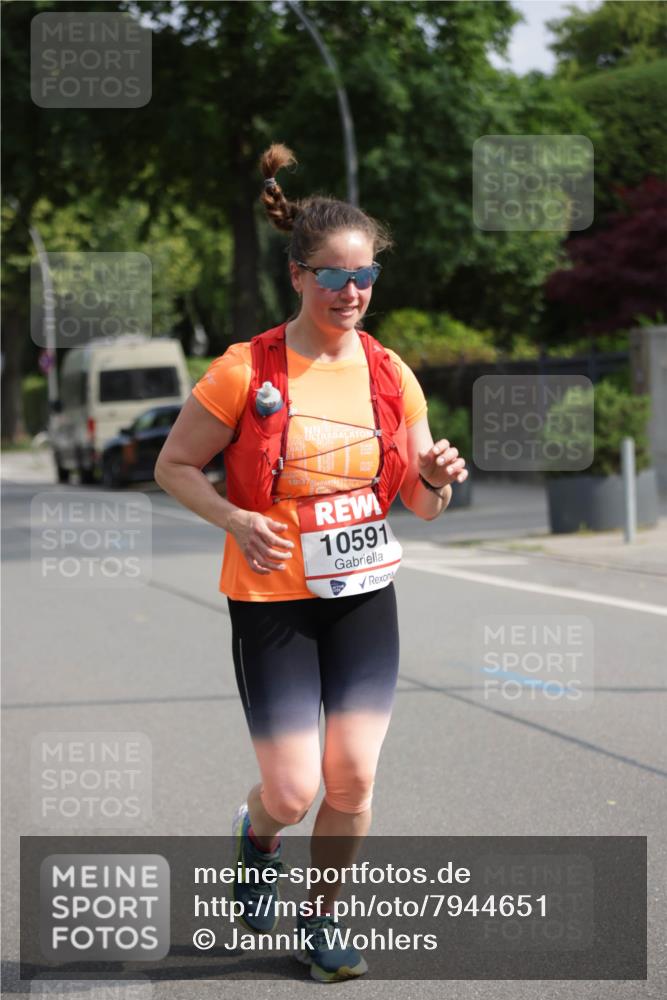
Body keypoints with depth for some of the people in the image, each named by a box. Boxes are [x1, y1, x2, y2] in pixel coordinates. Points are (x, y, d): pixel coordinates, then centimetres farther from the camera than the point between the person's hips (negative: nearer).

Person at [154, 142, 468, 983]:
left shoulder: (390, 373, 0)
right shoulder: (245, 371, -12)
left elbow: (420, 505, 8)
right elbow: (173, 466, -2)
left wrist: (435, 479, -15)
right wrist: (238, 520, -19)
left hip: (365, 596, 3)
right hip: (272, 599, -3)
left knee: (352, 779, -1)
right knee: (292, 793, -5)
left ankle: (319, 922, 23)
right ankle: (255, 835, 34)